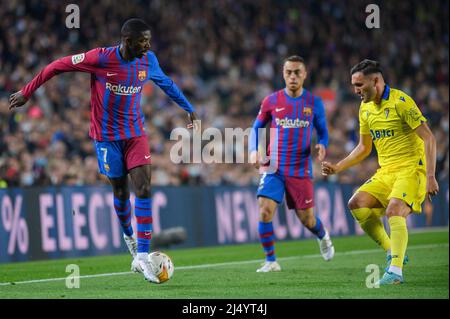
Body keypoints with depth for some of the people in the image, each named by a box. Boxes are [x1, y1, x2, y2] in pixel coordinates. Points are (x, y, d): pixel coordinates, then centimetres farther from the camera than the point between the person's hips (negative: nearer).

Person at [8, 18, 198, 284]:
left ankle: (142, 257, -12)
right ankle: (129, 235, 38)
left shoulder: (149, 61, -4)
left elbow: (166, 83, 18)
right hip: (107, 136, -3)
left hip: (136, 133, 3)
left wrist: (189, 109, 27)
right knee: (121, 191, 6)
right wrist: (27, 92, -5)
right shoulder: (101, 58, -18)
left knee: (144, 189, -12)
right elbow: (58, 66, -9)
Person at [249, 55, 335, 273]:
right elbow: (257, 127, 12)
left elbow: (322, 131, 10)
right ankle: (271, 261, -5)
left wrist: (322, 145, -12)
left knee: (307, 219, 6)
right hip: (273, 168, 0)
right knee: (265, 211, -17)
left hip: (301, 170, 0)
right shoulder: (271, 101, 1)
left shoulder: (314, 103, 2)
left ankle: (323, 236, 43)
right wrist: (253, 151, -5)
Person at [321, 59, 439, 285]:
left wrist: (430, 177, -22)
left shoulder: (400, 102, -13)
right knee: (356, 204, -11)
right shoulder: (365, 108, 11)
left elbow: (428, 138, -15)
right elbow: (364, 148, 24)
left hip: (411, 169, -7)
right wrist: (337, 168, 14)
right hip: (385, 172, 8)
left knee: (394, 211, -28)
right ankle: (392, 253, -1)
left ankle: (395, 271, -25)